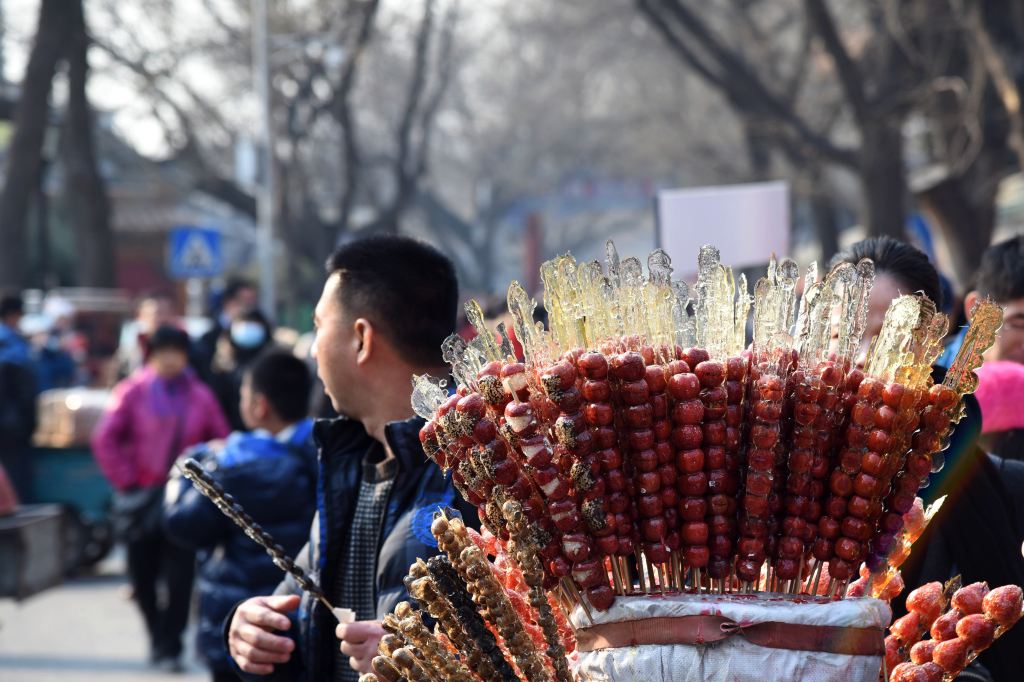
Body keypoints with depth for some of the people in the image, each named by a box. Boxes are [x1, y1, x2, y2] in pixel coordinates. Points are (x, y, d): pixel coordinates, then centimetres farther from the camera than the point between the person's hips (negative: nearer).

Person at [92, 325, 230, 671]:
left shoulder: (199, 396, 4)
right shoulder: (133, 391, -2)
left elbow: (220, 441, 10)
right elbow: (105, 439, -4)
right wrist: (125, 479, -7)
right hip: (143, 498, 0)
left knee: (179, 577, -7)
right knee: (143, 575, 8)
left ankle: (169, 646, -2)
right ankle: (158, 636, 28)